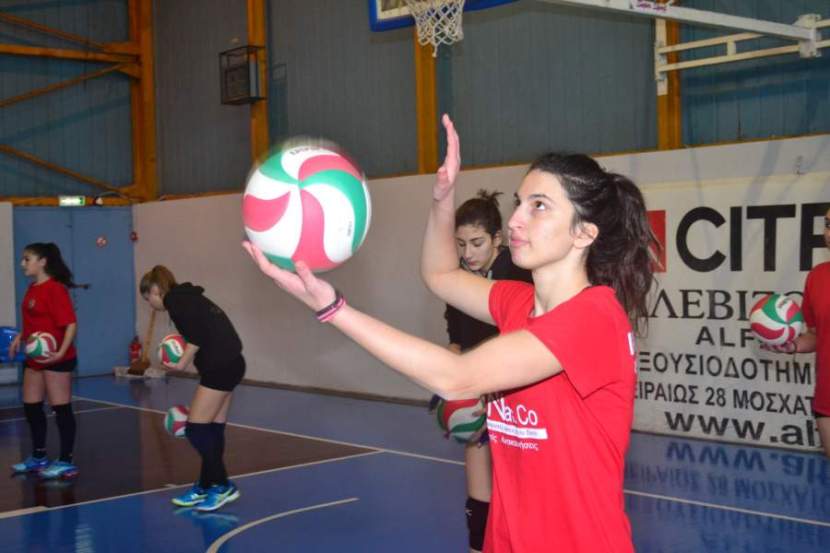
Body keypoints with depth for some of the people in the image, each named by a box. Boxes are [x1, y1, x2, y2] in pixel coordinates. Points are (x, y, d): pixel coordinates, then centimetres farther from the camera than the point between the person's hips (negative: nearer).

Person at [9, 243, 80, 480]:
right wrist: (20, 338, 12)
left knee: (61, 409, -2)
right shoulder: (32, 289, 11)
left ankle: (66, 462, 6)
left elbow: (71, 323, -21)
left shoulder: (55, 289, -16)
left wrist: (61, 352, -30)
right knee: (31, 407, 14)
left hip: (56, 359, -10)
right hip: (35, 358, 10)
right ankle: (39, 457, 27)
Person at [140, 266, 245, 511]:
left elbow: (197, 336, -19)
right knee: (212, 430, 14)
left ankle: (223, 486, 5)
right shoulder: (187, 298, 23)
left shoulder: (174, 300, -5)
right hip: (228, 364, 9)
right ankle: (206, 487, 22)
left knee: (196, 430, -2)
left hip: (220, 367, -9)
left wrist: (182, 363, -5)